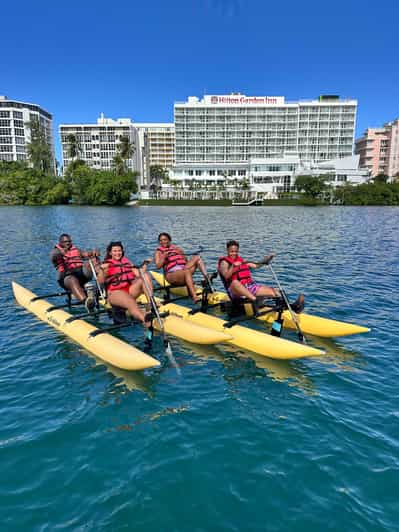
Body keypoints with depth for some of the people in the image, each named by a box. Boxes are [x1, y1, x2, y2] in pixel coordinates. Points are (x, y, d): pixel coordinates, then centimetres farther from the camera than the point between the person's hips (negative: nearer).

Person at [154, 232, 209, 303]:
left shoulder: (176, 248, 27)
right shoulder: (159, 251, 16)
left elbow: (187, 262, 21)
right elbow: (157, 266, 0)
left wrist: (182, 254, 4)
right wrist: (163, 257, -13)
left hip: (183, 269, 5)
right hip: (171, 274, -5)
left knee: (197, 257, -12)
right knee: (187, 271, -37)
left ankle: (207, 278, -30)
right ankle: (194, 297, -52)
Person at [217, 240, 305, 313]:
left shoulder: (241, 260, 22)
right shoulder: (224, 262, 1)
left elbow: (255, 265, 21)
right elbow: (226, 276, -18)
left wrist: (266, 259, 8)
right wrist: (233, 266, -34)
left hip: (249, 287, 6)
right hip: (235, 291, -6)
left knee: (272, 290, -14)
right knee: (235, 282, -41)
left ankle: (293, 306, -33)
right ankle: (256, 301, -58)